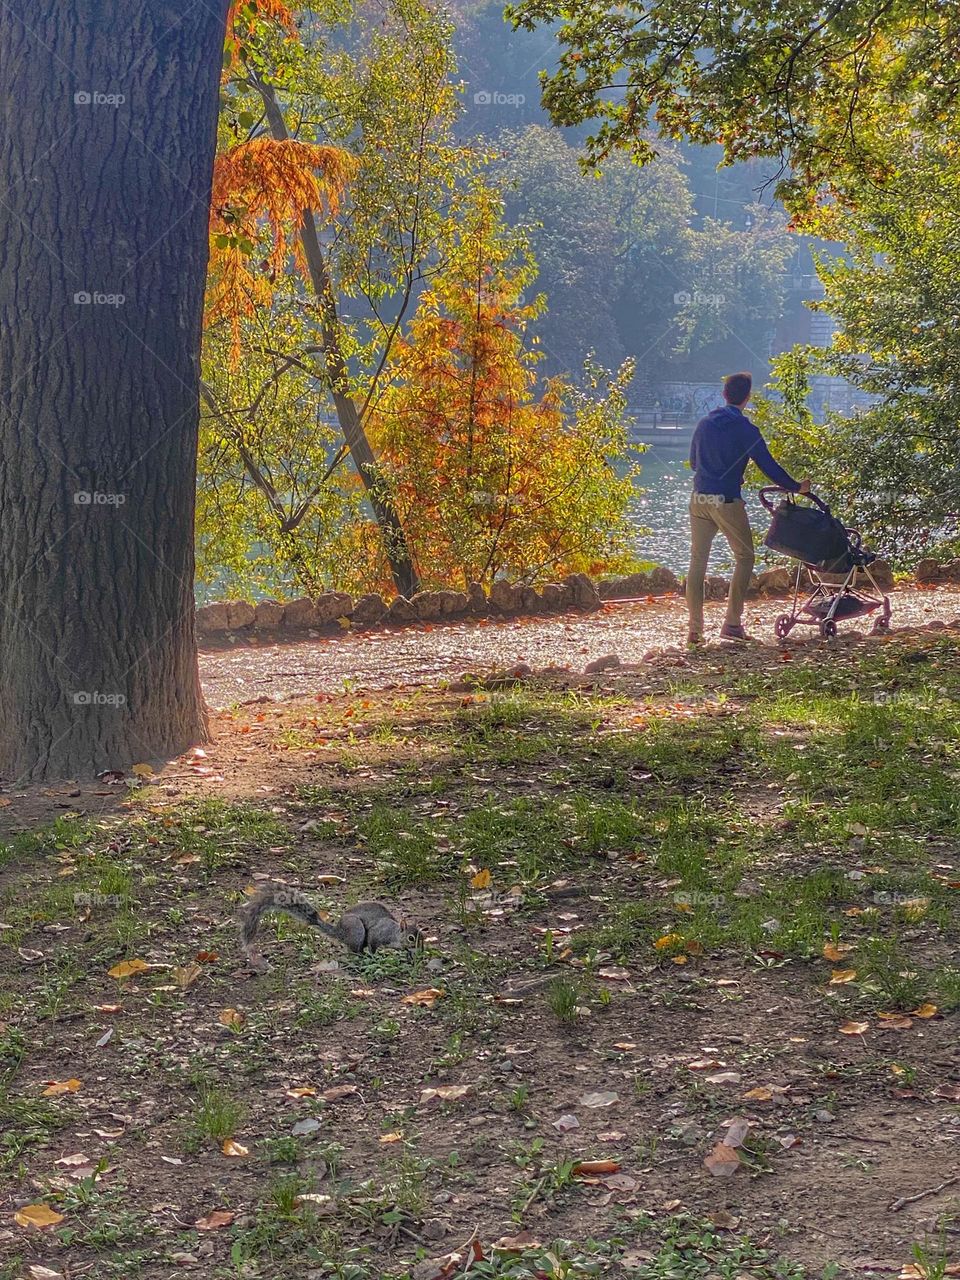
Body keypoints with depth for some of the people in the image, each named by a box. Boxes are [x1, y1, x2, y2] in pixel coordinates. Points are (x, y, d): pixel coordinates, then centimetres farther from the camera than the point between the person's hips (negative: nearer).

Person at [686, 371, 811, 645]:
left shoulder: (704, 424, 9)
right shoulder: (745, 430, -7)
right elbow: (768, 466, -6)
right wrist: (796, 487, 6)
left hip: (699, 499, 5)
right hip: (727, 502, -5)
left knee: (698, 560, 8)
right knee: (744, 557, 10)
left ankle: (695, 629, 4)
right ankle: (732, 623, 3)